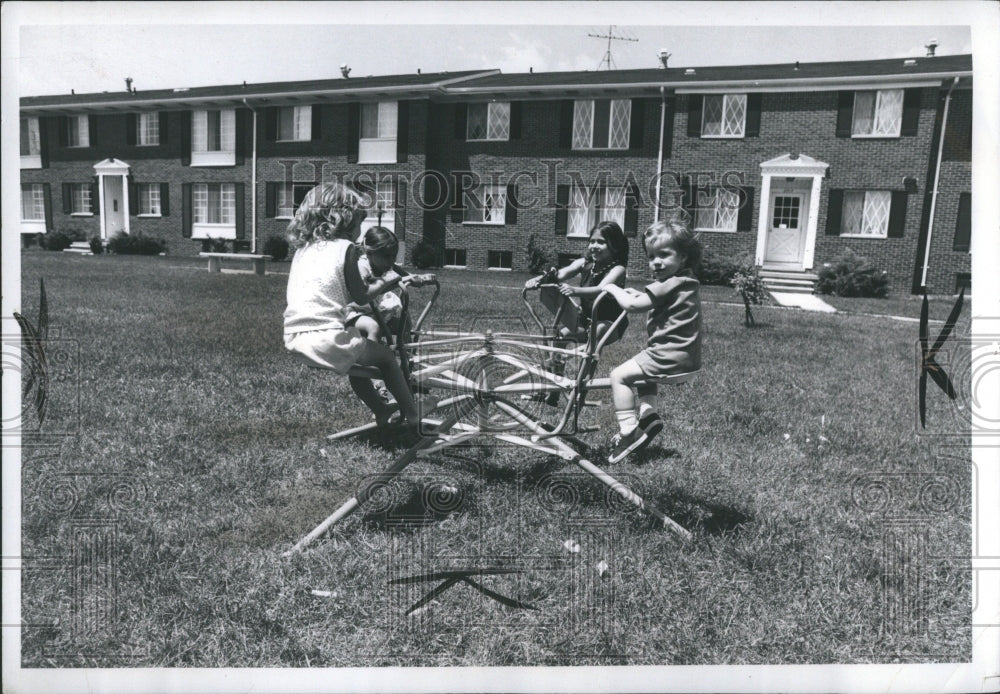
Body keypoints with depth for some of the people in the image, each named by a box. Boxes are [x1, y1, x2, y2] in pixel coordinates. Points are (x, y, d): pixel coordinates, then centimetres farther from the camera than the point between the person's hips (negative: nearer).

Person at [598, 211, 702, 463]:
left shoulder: (669, 284, -18)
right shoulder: (684, 282, 13)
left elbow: (631, 304, -19)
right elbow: (650, 299, 25)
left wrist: (614, 289, -4)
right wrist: (635, 293, 11)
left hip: (670, 355, -11)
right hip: (684, 354, 11)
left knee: (620, 375, -8)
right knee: (642, 368, 32)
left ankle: (628, 431, -9)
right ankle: (648, 415, 24)